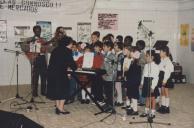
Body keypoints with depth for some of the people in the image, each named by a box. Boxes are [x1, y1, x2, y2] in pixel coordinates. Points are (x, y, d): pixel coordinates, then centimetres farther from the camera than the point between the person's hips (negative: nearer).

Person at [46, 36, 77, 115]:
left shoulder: (56, 50, 17)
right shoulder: (67, 51, -5)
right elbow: (71, 62, -3)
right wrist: (74, 68, 18)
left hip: (51, 72, 7)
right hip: (60, 73, -7)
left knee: (55, 89, 16)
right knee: (63, 89, 5)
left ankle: (58, 107, 21)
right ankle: (61, 108, 4)